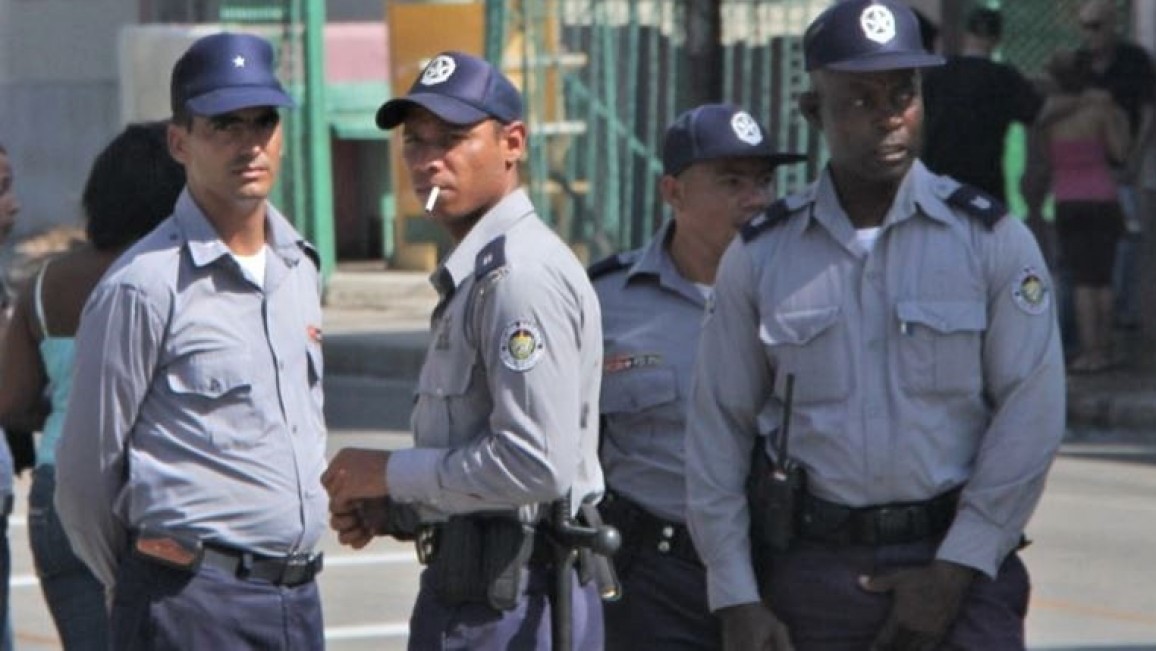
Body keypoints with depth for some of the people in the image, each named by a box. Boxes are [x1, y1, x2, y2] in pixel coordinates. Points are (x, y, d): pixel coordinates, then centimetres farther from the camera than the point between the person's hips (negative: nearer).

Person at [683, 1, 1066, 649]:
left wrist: (955, 572, -8)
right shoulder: (759, 255, 6)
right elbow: (718, 432, 7)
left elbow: (1031, 416, -2)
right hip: (808, 567, 2)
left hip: (959, 575, -2)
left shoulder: (992, 239, 2)